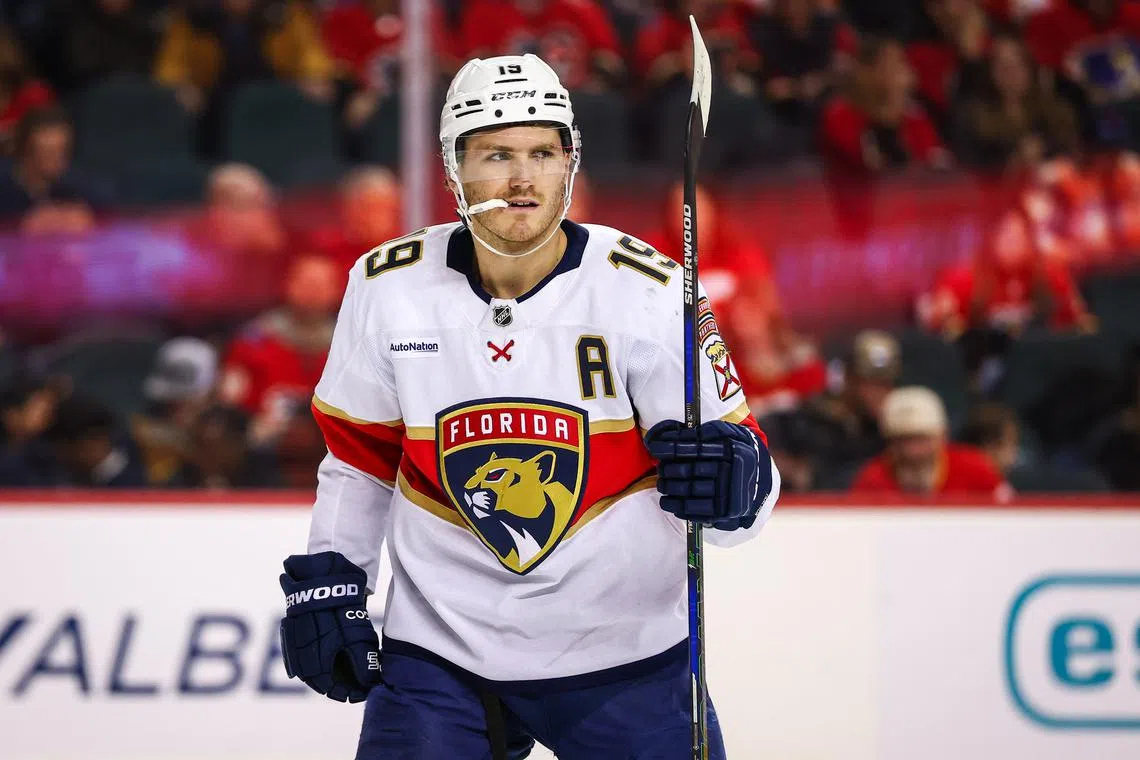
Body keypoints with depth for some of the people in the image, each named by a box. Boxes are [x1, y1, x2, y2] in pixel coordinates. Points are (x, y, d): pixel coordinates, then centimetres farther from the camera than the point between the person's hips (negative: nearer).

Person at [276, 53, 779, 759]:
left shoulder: (649, 289, -11)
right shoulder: (387, 288, -4)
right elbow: (360, 452, 11)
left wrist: (735, 479, -33)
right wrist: (326, 582, 6)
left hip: (624, 658, -1)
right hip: (439, 658, 1)